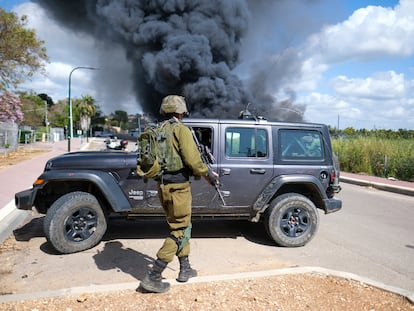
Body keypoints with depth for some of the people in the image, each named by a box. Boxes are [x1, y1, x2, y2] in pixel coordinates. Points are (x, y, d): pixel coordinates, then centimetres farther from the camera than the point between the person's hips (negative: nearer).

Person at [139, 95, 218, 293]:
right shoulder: (180, 129, -11)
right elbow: (191, 158, -19)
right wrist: (207, 173, -5)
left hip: (163, 186, 8)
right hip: (178, 187, -8)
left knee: (182, 226, 21)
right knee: (179, 232, 1)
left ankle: (185, 269, 31)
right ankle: (153, 277, 2)